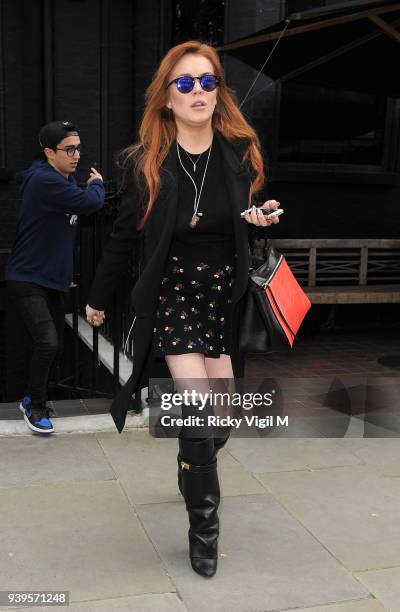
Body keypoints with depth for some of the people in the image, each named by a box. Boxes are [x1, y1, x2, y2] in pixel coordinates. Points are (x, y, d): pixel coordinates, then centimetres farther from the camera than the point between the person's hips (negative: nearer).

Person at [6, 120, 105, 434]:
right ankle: (35, 407, 3)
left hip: (53, 280, 9)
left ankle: (33, 397, 31)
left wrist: (67, 272, 17)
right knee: (47, 342, -19)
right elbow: (91, 202, -28)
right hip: (26, 280, -9)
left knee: (55, 346, 9)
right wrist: (97, 183, -6)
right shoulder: (45, 180, -20)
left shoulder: (66, 179, 10)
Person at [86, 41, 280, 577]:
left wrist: (262, 219, -13)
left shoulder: (242, 153, -2)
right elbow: (125, 236, 5)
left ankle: (192, 470, 41)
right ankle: (204, 526, 10)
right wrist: (99, 297, 13)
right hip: (173, 295, -2)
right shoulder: (144, 164, -6)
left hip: (227, 297, 3)